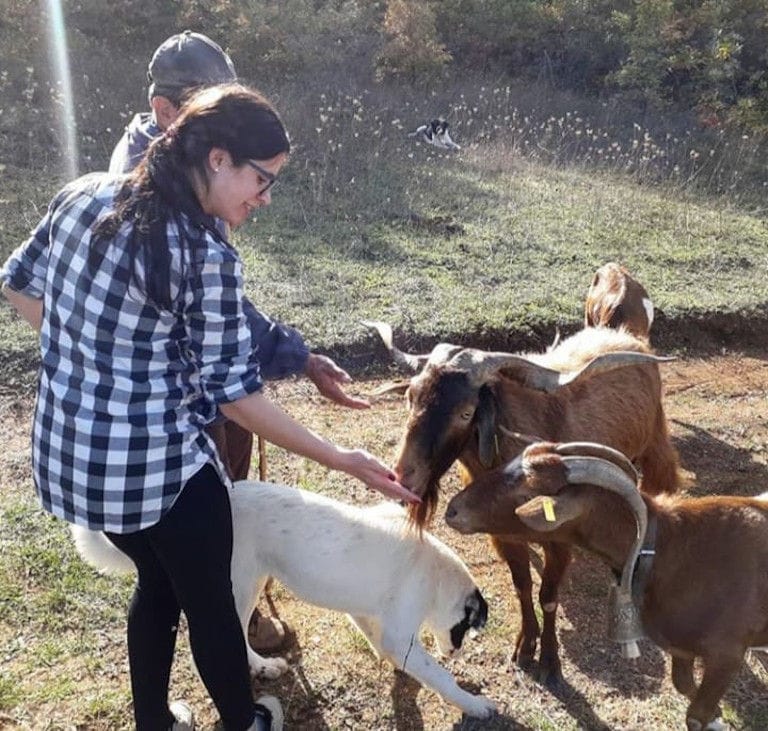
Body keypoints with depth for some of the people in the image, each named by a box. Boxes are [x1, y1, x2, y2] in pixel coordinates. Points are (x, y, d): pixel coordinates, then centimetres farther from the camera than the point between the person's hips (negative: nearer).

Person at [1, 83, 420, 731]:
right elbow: (232, 393, -19)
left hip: (67, 454, 7)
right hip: (159, 469, -7)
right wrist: (339, 459, -12)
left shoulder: (82, 196, -2)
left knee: (157, 583, 29)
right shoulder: (207, 258, -23)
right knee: (210, 600, 19)